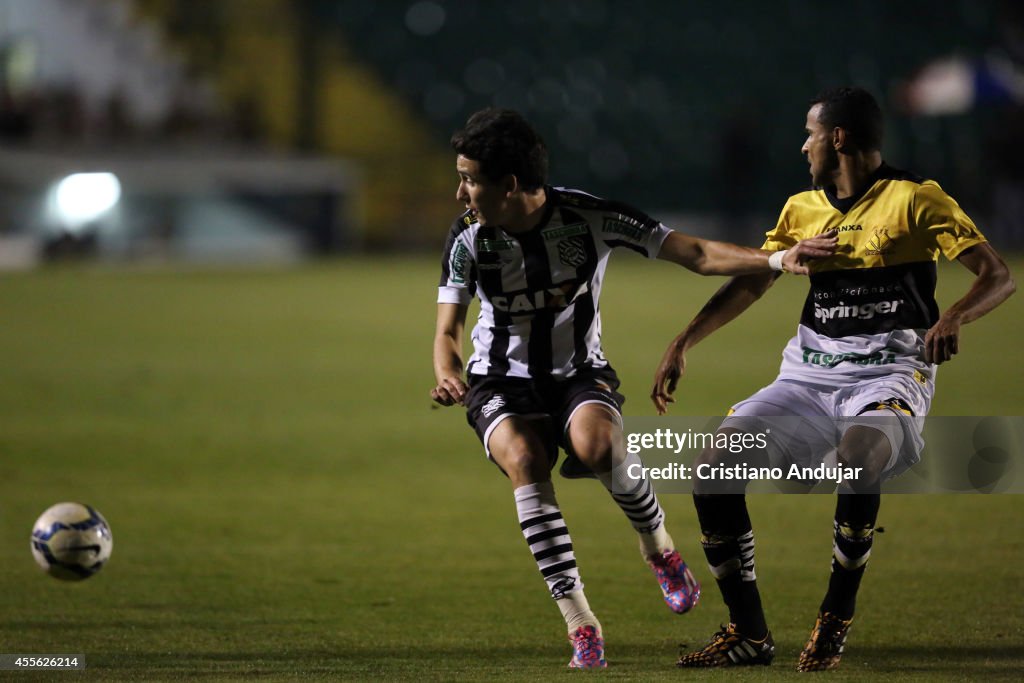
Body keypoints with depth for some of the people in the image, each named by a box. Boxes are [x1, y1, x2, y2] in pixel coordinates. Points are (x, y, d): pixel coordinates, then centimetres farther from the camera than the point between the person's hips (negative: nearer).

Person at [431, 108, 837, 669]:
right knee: (525, 461, -32)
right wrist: (447, 375, -29)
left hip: (580, 374, -1)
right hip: (501, 381, 1)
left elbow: (695, 255, -12)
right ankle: (580, 623, -27)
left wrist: (776, 260, -26)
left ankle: (659, 549, -4)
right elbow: (447, 332, -5)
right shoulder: (468, 240, -11)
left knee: (597, 448, -35)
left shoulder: (589, 218, -16)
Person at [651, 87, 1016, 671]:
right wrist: (683, 345, 15)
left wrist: (955, 317, -29)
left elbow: (1000, 277, -9)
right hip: (810, 375, 6)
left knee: (858, 456, -39)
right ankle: (749, 634, -3)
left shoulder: (914, 199, -3)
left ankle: (835, 622, -22)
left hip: (888, 372, -6)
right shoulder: (803, 209, 16)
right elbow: (751, 283, 25)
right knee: (714, 468, -13)